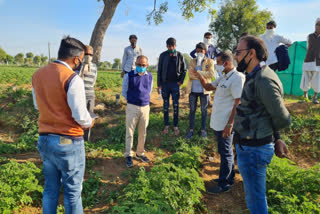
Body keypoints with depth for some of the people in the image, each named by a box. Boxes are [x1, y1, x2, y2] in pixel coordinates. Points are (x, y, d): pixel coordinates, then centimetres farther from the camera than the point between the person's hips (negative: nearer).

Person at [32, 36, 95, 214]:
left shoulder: (37, 74, 4)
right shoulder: (73, 79, -18)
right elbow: (81, 116, -17)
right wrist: (90, 122, 2)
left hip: (44, 139, 7)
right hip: (68, 142, -6)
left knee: (50, 189, 20)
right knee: (73, 191, 10)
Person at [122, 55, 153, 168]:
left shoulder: (150, 76, 5)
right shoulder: (128, 76, -5)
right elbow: (124, 92, 4)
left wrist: (144, 99, 11)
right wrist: (132, 100, 5)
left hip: (145, 107, 3)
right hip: (132, 107, -3)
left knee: (143, 133, 12)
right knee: (130, 132, 2)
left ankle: (140, 153, 29)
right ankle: (128, 155, 16)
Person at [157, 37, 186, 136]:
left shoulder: (179, 56, 0)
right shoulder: (163, 55, 0)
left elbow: (184, 70, 7)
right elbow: (159, 70, 3)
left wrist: (181, 81, -5)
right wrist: (159, 84, 0)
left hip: (175, 84, -1)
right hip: (165, 83, 1)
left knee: (176, 105, 2)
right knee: (165, 105, 7)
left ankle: (176, 126, 12)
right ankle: (166, 125, 17)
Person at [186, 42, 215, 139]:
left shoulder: (210, 61, 2)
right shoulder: (193, 61, 8)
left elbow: (211, 74, -14)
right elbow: (190, 75, -6)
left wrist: (197, 72, -15)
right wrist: (203, 76, -16)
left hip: (204, 90, -2)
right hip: (193, 90, 2)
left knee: (204, 111, 9)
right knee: (192, 110, 8)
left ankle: (203, 130, 22)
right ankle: (191, 130, 18)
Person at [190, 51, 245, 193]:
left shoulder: (237, 78, -17)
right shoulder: (223, 77, 12)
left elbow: (238, 103, -22)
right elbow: (209, 87, 20)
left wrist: (230, 124, -24)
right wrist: (200, 77, 1)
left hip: (225, 124, -9)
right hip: (217, 122, 9)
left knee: (225, 153, 2)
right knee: (226, 151, 20)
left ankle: (224, 184, 16)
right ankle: (229, 178, 36)